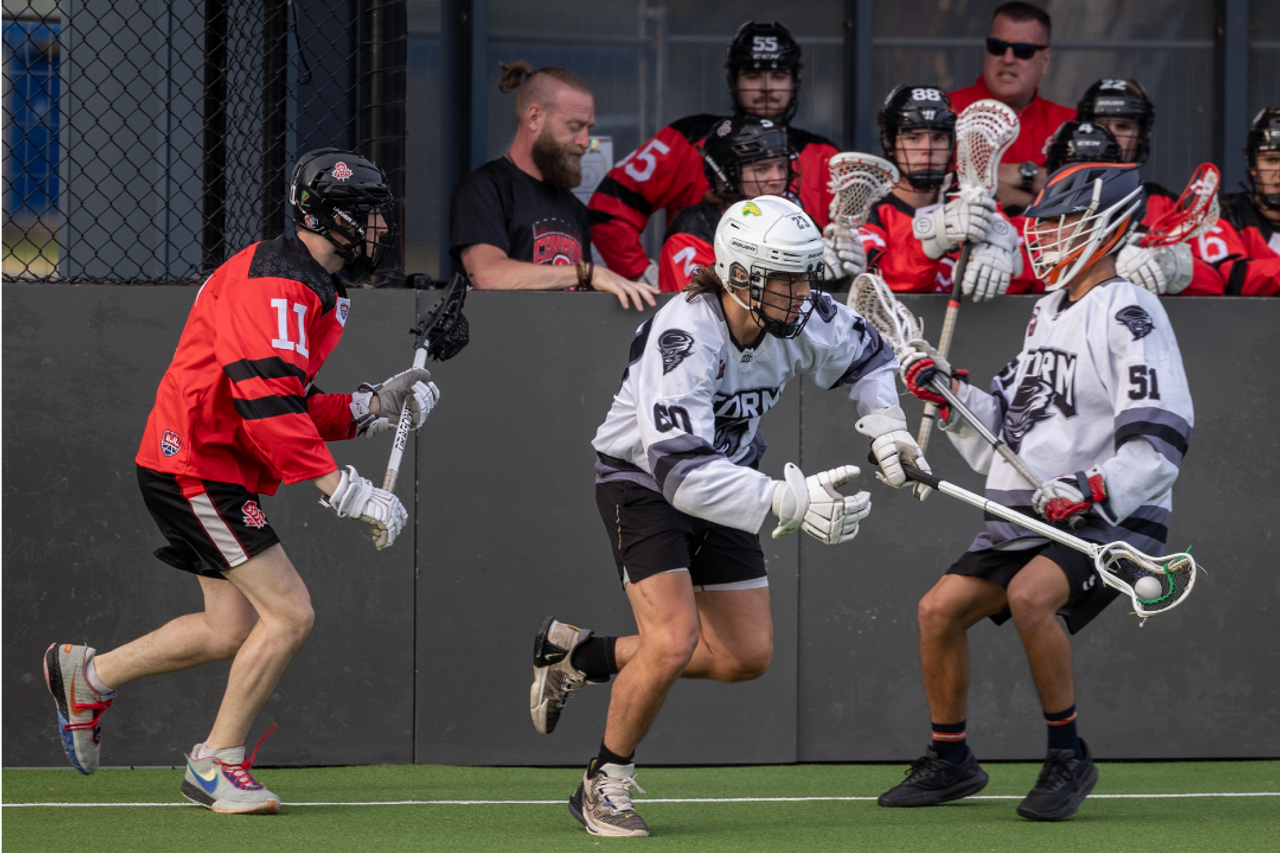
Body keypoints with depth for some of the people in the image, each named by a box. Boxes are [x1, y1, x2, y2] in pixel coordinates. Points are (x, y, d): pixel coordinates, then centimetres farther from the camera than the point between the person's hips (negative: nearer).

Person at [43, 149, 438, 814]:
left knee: (233, 631, 14)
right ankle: (217, 764, 0)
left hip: (221, 474, 11)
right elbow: (266, 407, -28)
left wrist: (373, 406, 5)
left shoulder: (315, 290, 15)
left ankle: (88, 675, 30)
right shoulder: (274, 281, -19)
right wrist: (341, 489, -29)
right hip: (198, 466, -11)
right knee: (289, 613, -12)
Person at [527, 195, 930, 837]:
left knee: (747, 657, 6)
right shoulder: (683, 338, -35)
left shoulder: (805, 318, -15)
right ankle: (604, 785, 0)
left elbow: (868, 355, 10)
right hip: (643, 480, -7)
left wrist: (884, 425, -8)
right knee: (675, 639, -23)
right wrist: (790, 502, -51)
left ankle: (580, 654, 24)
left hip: (723, 479, 7)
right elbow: (683, 472, -43)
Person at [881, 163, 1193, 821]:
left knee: (1029, 595, -32)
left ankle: (1069, 758, -16)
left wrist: (1094, 492, -30)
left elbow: (1158, 442, -19)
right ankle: (950, 762, 15)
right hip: (1027, 518, 8)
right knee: (941, 607, -2)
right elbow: (1005, 432, 22)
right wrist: (947, 392, 8)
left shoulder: (1128, 315, -10)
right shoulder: (1047, 312, 18)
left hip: (1111, 520, -8)